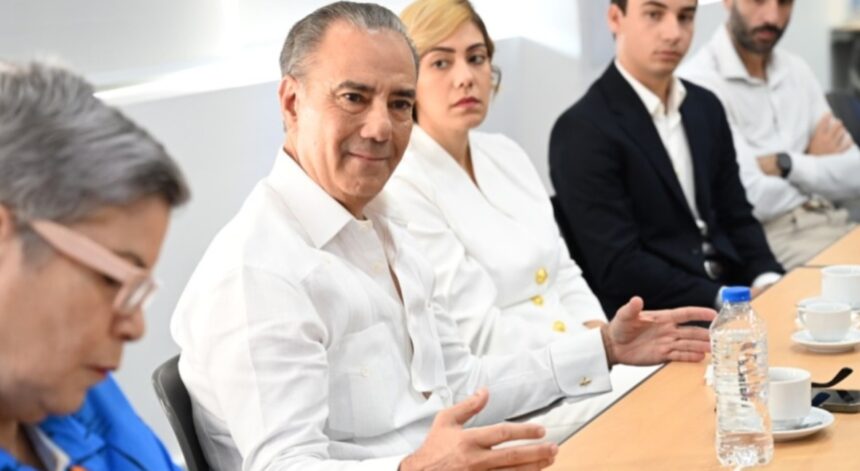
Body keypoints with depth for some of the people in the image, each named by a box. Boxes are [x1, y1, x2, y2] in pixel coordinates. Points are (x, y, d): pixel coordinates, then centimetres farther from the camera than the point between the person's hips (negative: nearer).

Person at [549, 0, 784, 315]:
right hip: (650, 319, -7)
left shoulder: (705, 106, 11)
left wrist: (767, 282, -5)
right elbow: (619, 267, -16)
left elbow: (736, 217, 14)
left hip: (733, 294, 7)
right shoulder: (583, 129, -12)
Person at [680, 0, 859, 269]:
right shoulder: (701, 82, -10)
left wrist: (786, 164, -10)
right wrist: (816, 165, 0)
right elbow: (751, 199, -18)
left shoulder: (797, 72, 14)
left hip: (829, 223, 7)